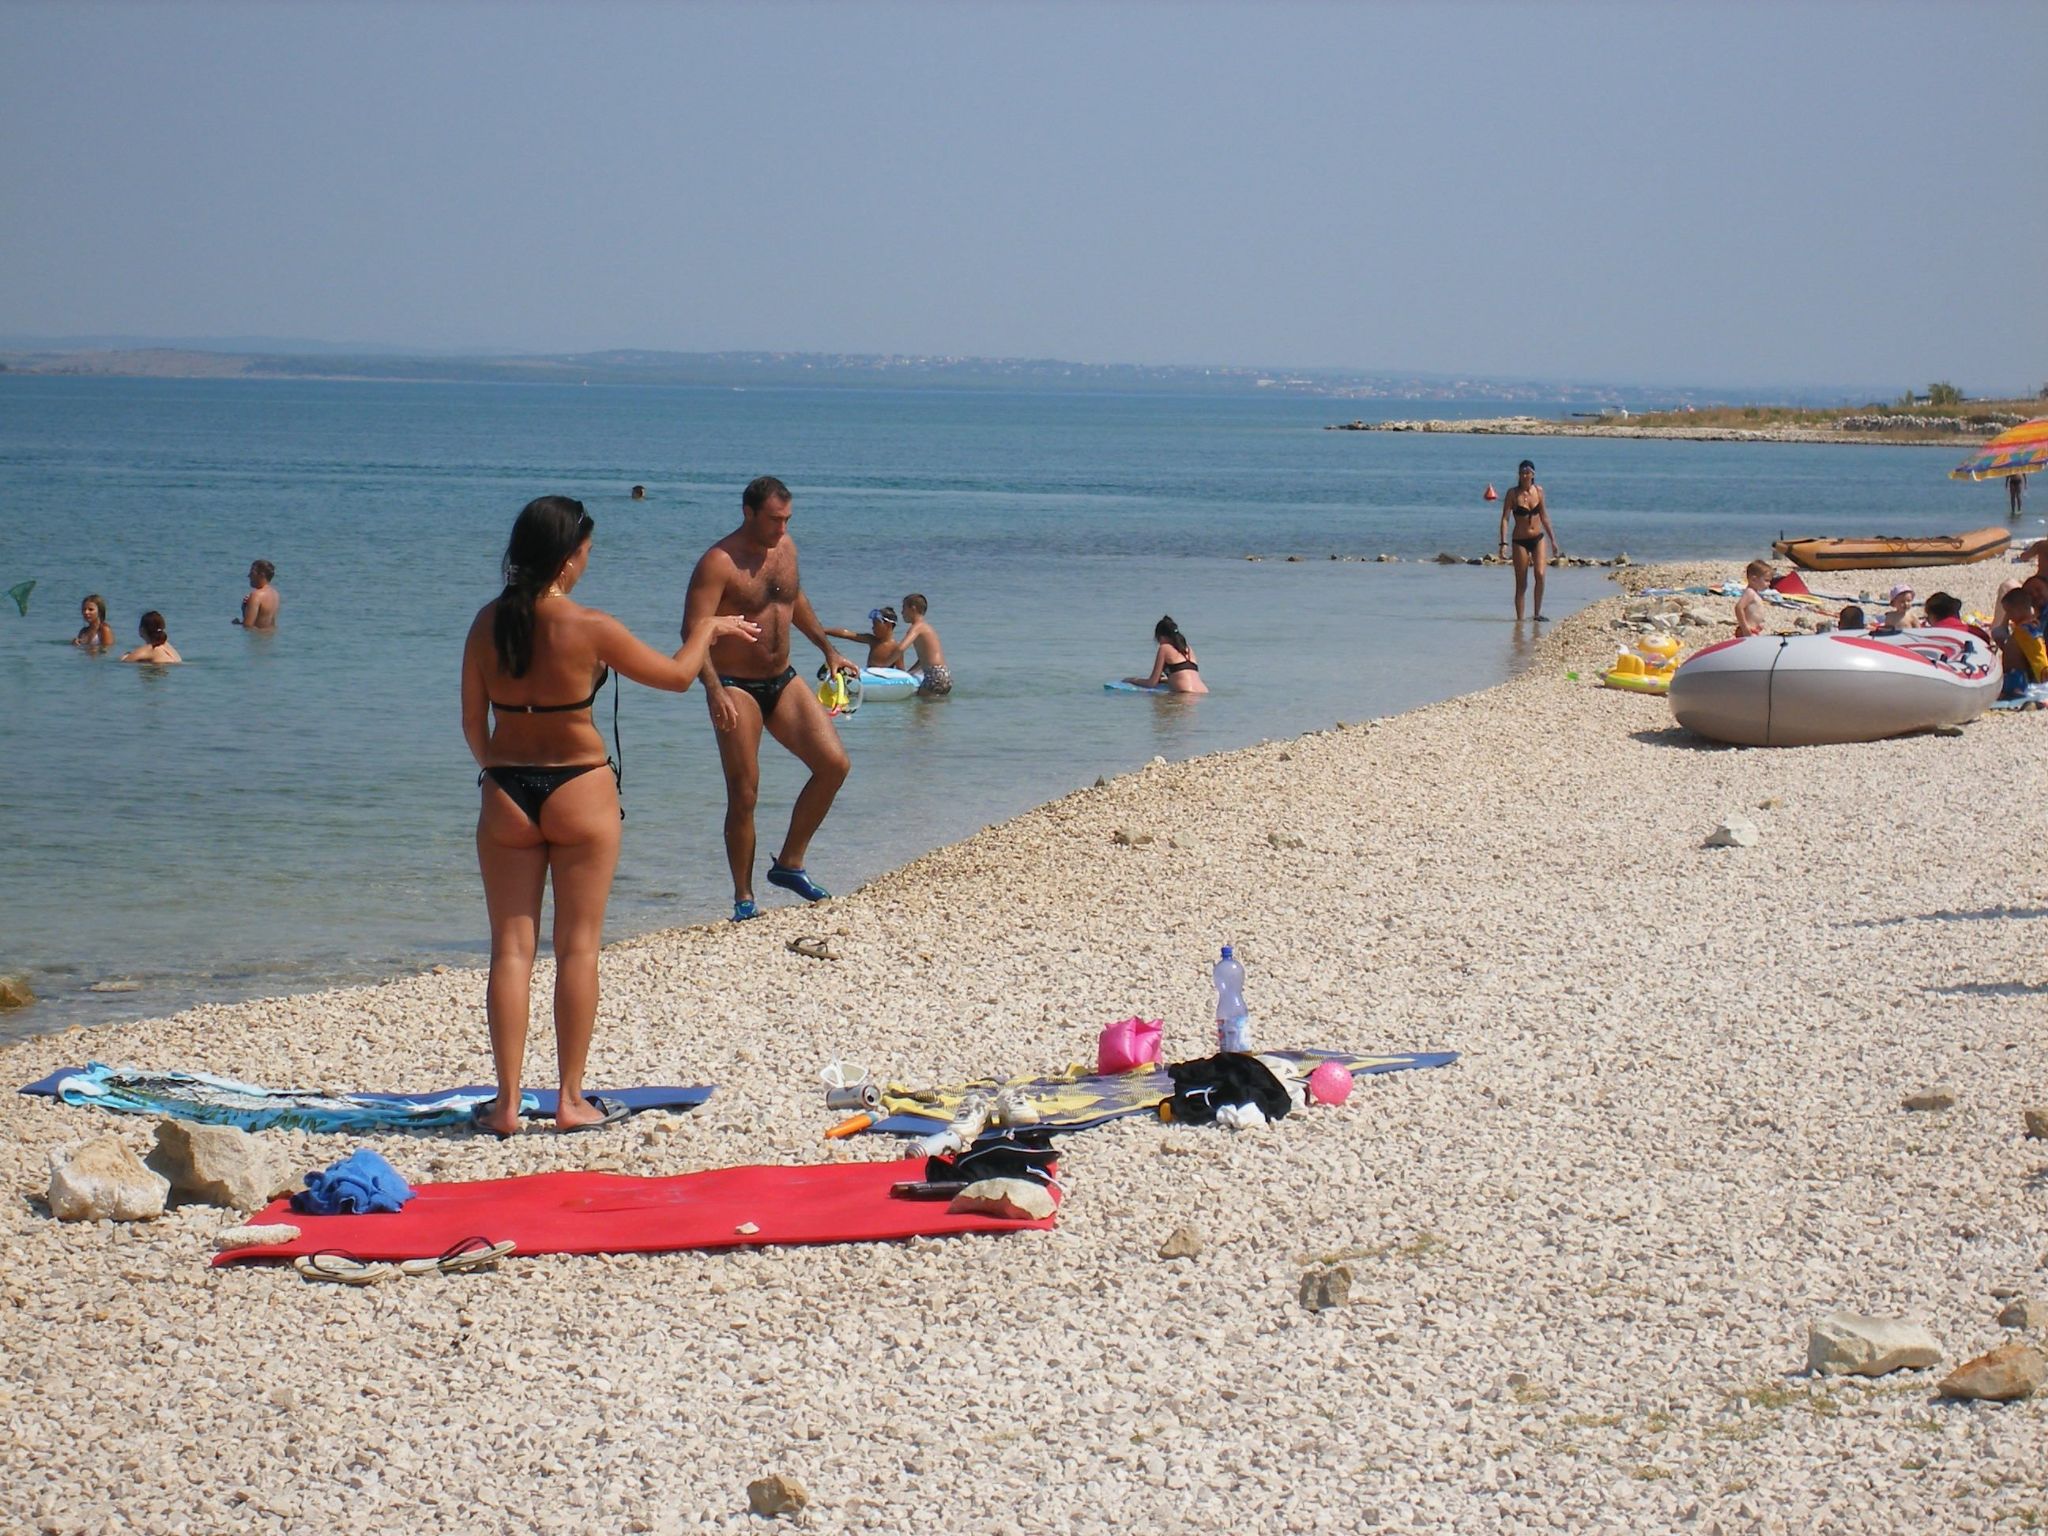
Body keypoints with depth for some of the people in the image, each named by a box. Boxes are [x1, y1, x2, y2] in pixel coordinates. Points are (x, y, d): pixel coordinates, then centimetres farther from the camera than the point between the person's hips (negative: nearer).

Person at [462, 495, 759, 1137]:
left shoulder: (488, 622, -1)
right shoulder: (590, 628, -13)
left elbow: (472, 723, 5)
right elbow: (677, 674, 0)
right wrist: (709, 628, 19)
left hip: (506, 793, 3)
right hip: (579, 792, -3)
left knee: (511, 948, 6)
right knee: (578, 947, 6)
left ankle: (507, 1103, 5)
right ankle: (572, 1098, 9)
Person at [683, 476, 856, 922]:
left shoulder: (785, 547, 6)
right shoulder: (719, 562, -17)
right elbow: (693, 630, -24)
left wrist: (828, 649, 30)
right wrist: (714, 691, -36)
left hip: (783, 681, 7)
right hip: (737, 688, -7)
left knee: (833, 764, -4)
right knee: (744, 794, -5)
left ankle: (789, 863, 11)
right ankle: (743, 899, 7)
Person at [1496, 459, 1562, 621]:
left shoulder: (1538, 491, 4)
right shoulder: (1513, 494, -6)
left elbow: (1544, 516, 14)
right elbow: (1505, 519, -11)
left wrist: (1553, 540, 15)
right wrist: (1503, 543, -21)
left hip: (1538, 539, 3)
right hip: (1520, 541, -3)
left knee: (1540, 574, -15)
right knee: (1521, 583, -1)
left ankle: (1538, 613, -4)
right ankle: (1519, 618, 7)